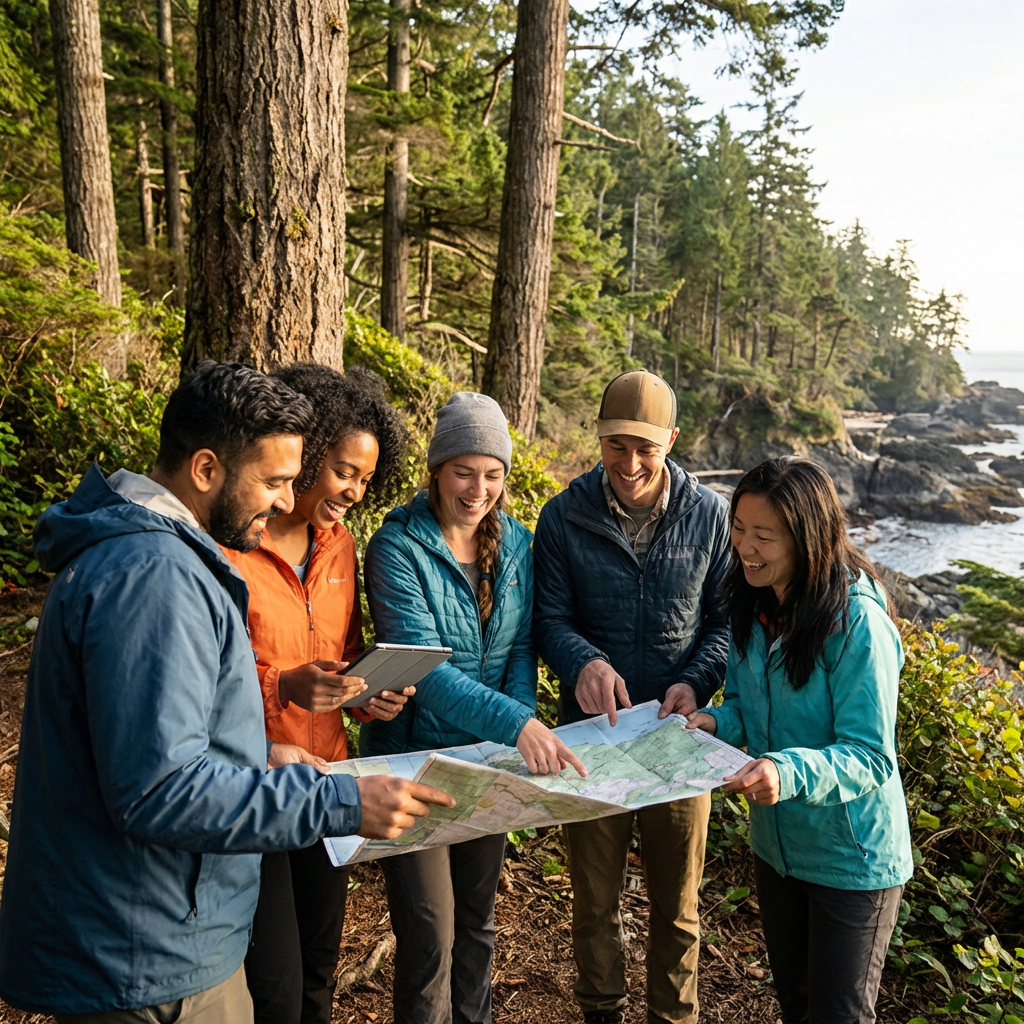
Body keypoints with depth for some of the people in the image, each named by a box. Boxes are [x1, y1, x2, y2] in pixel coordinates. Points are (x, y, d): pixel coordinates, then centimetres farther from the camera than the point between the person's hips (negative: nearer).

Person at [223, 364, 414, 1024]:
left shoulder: (339, 547, 6)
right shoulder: (225, 547, -18)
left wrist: (364, 695, -3)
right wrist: (280, 688, -27)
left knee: (320, 968, 20)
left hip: (325, 781, 7)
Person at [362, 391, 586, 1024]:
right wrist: (516, 724, -38)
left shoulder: (516, 544, 0)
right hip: (416, 757, -5)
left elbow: (521, 648, 3)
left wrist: (524, 722, -16)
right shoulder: (398, 547, -18)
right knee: (429, 933, 3)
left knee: (478, 918, 22)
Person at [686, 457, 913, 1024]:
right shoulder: (754, 605, -5)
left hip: (852, 859, -6)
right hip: (776, 843, 7)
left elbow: (869, 756, -25)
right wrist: (718, 722, -16)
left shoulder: (857, 622, -27)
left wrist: (788, 771, -42)